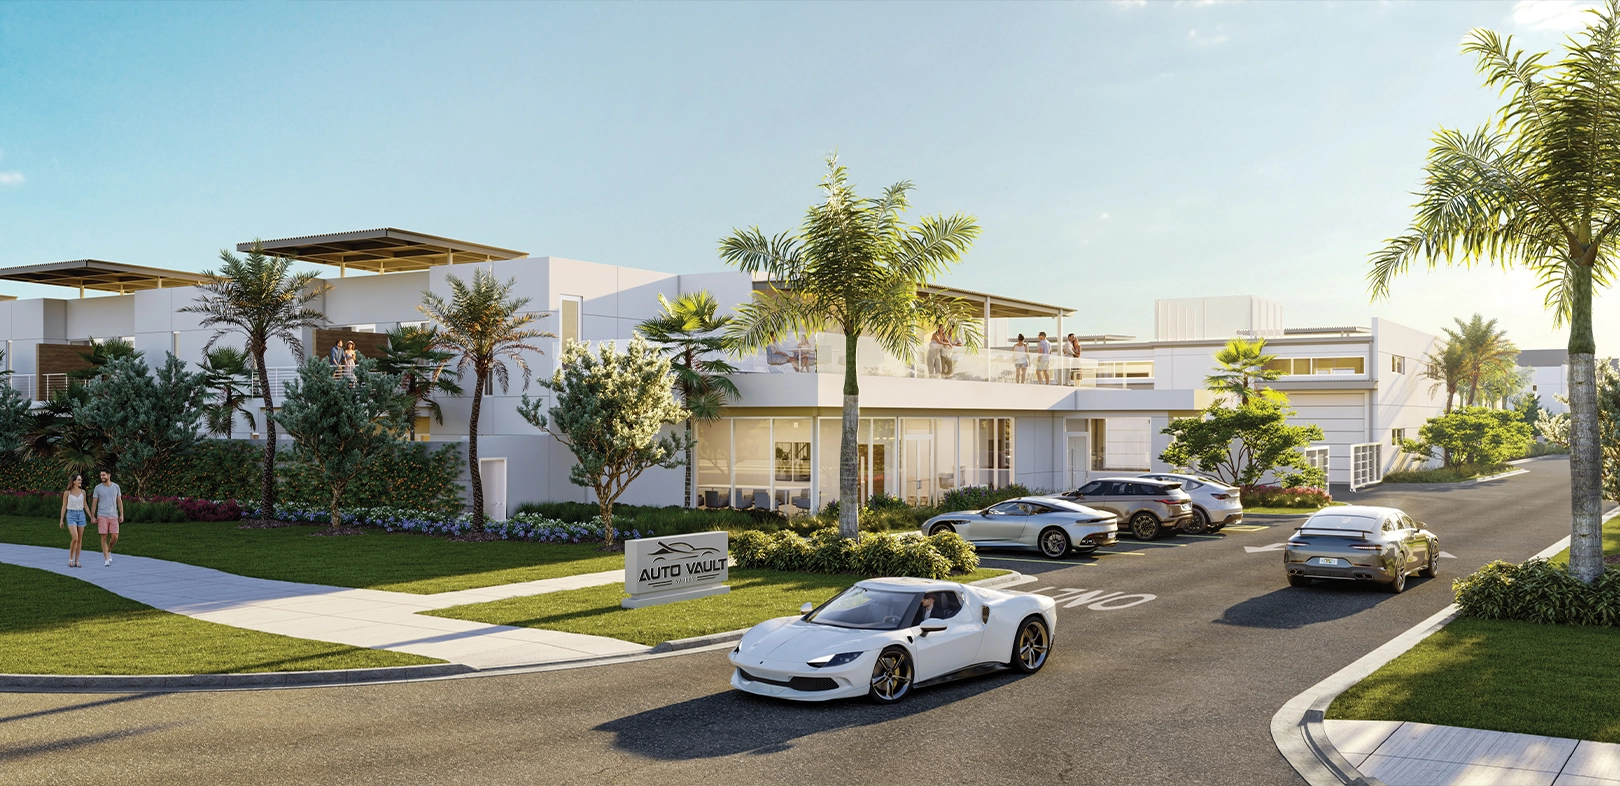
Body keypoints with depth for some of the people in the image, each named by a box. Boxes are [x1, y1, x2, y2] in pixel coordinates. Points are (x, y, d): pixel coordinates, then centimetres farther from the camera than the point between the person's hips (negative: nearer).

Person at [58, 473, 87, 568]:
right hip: (71, 515, -4)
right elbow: (64, 506, 3)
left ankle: (76, 561, 11)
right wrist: (61, 520, 2)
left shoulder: (83, 492, 6)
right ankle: (70, 559, -1)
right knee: (75, 538, -18)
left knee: (80, 539, 3)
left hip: (81, 515, 4)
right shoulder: (67, 493, -3)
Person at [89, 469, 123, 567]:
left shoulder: (116, 486, 4)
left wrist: (121, 515, 2)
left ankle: (108, 551, 27)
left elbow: (119, 501, 8)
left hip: (113, 516, 2)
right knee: (104, 537, -4)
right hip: (102, 516, -2)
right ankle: (106, 559, 0)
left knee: (115, 537, -3)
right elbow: (94, 503, 1)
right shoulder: (98, 487, -1)